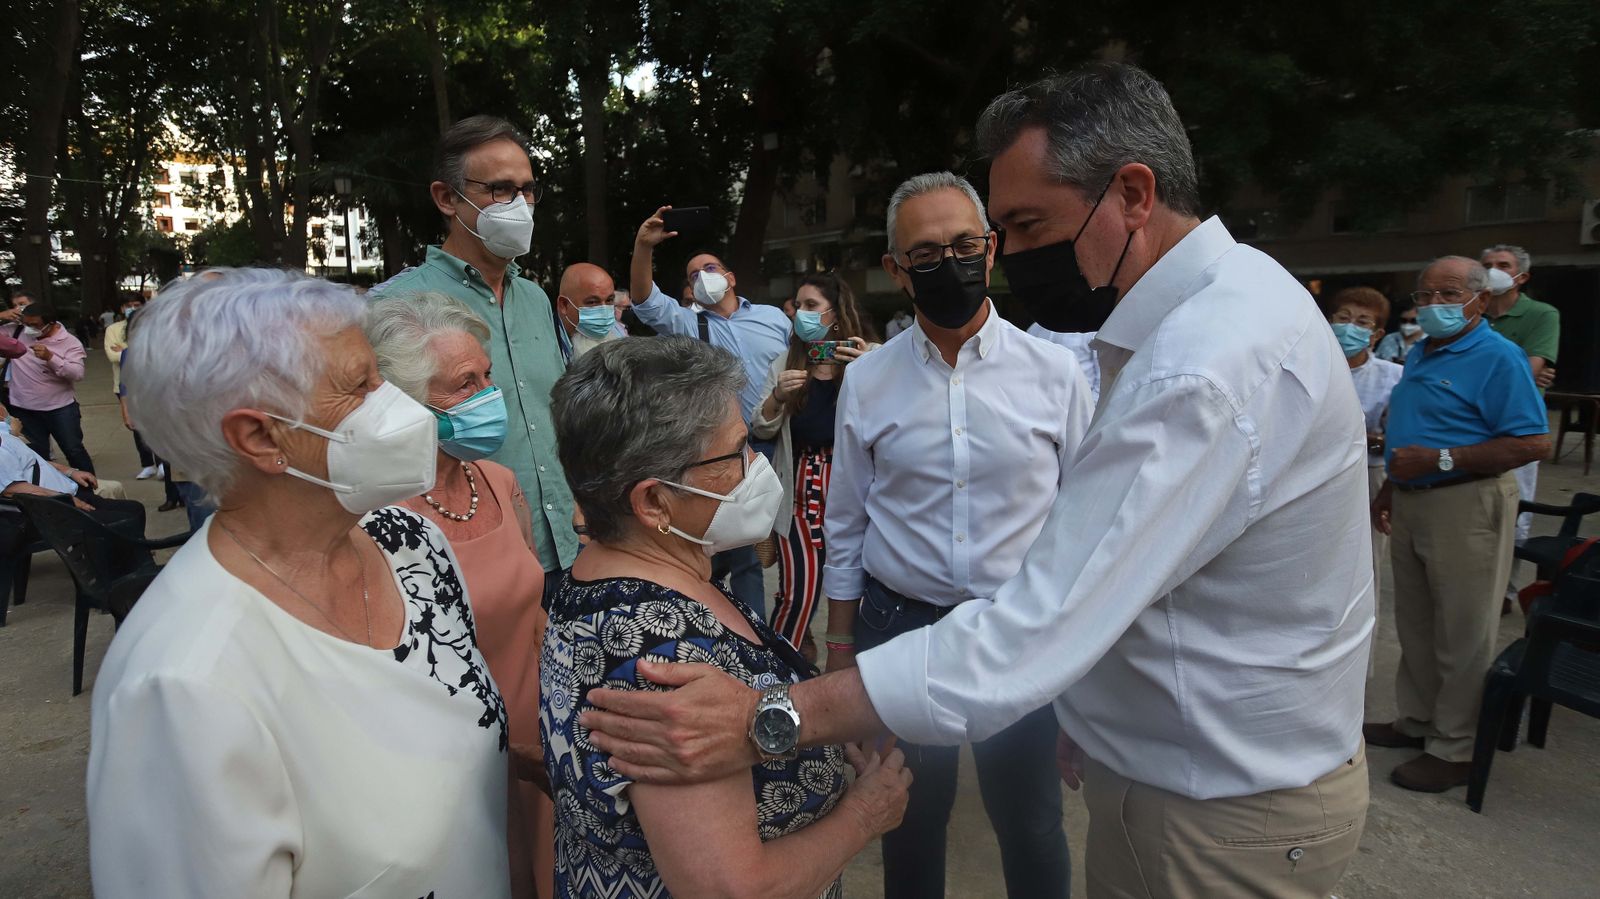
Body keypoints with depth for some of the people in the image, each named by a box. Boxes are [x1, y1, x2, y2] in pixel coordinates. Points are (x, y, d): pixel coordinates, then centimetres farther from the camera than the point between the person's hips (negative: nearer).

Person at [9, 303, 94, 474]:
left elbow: (77, 374, -21)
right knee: (35, 455, 13)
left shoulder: (70, 342, -10)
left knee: (73, 450, 5)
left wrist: (50, 357, -32)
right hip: (24, 409, 3)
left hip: (61, 408, -3)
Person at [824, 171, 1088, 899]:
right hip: (900, 627, 1)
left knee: (1030, 821, 16)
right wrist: (839, 645, 6)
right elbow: (845, 526, 3)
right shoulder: (866, 383, -3)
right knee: (910, 819, 18)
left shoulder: (1053, 372, -6)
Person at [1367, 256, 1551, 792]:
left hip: (1467, 507, -8)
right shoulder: (1420, 355, 13)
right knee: (1415, 625, 17)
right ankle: (1417, 722, 31)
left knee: (1462, 634, 1)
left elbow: (1535, 443, -20)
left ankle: (1454, 749, 12)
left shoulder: (1498, 358, -13)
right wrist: (1388, 491, 17)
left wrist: (1439, 460, -22)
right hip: (1412, 504, 8)